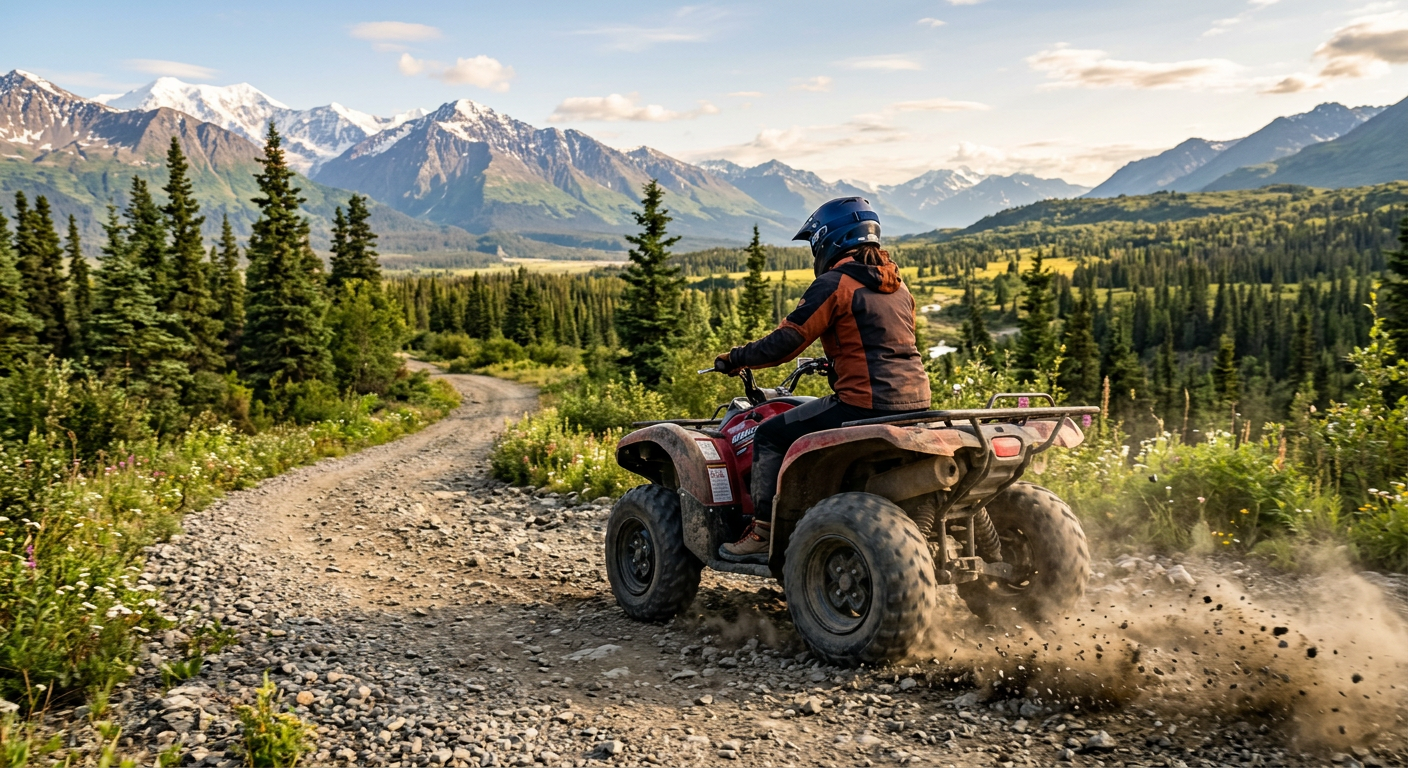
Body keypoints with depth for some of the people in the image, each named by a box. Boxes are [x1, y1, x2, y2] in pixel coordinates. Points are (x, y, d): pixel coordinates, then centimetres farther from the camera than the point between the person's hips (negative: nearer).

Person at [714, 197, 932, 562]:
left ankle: (763, 532, 7)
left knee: (769, 435, 4)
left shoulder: (835, 283, -9)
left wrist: (734, 359, 4)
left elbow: (785, 342, -10)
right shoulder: (896, 284, 16)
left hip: (865, 404, -9)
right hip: (914, 403, 9)